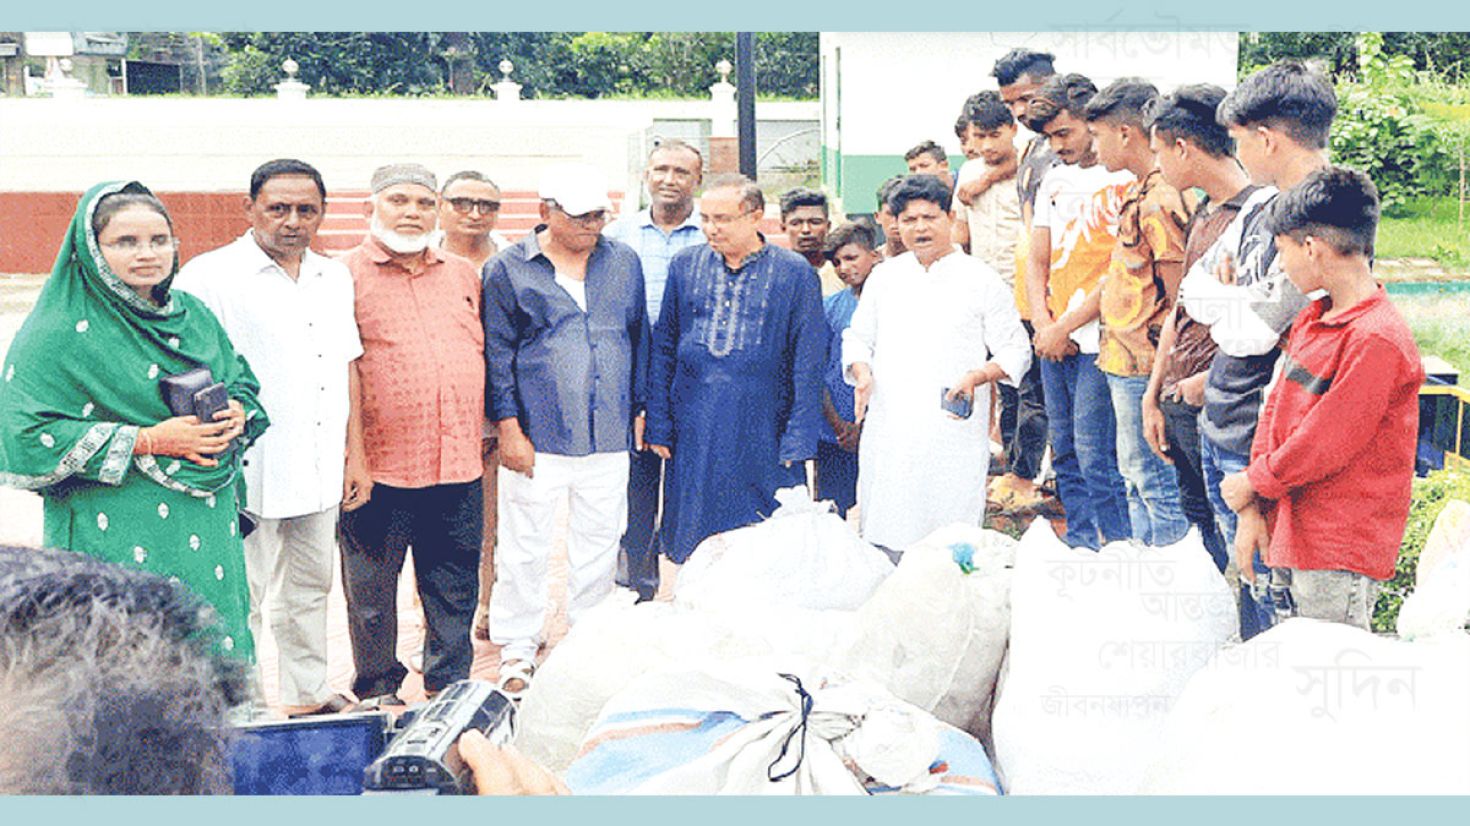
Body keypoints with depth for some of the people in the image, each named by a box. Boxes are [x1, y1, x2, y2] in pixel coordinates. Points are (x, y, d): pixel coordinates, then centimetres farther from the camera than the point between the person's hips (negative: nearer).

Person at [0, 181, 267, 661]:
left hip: (206, 530, 6)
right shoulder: (58, 333, -7)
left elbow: (243, 382, 22)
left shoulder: (194, 315, 11)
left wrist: (236, 415, -3)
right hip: (115, 545, -6)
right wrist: (147, 441, -17)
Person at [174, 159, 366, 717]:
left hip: (319, 470, 6)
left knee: (309, 587, 18)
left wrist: (355, 455, 13)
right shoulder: (210, 276, -8)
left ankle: (307, 694, 33)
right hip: (246, 471, -6)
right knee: (238, 598, 1)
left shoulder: (335, 278, 12)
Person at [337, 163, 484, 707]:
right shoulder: (346, 275, -2)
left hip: (459, 463, 4)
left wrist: (489, 424, 15)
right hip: (379, 465, -4)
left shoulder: (463, 275, 14)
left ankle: (450, 685, 27)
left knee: (455, 585, 12)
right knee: (371, 586, 8)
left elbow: (485, 351, 22)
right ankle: (377, 689, 24)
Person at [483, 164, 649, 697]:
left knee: (600, 544, 11)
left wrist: (639, 409, 13)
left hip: (609, 438, 3)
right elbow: (497, 354, -2)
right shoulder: (508, 270, 0)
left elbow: (639, 339, 17)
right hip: (537, 438, -3)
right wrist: (508, 427, -7)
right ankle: (517, 651, 15)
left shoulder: (624, 263, 10)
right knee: (526, 548, 2)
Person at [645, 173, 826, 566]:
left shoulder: (794, 272, -2)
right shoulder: (685, 265, 7)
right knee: (693, 551, 8)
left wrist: (798, 443, -7)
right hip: (694, 432, 3)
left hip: (763, 433, -2)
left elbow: (807, 365, -2)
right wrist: (659, 426, 5)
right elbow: (663, 350, 10)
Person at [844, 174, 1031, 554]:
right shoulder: (885, 276, 14)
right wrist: (862, 373, 0)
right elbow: (858, 337, 22)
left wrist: (976, 377, -14)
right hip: (888, 433, 3)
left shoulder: (979, 279, 4)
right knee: (883, 541, 2)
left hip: (953, 435, -3)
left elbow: (1016, 350, 5)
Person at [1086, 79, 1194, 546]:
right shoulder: (1140, 192, 12)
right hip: (1125, 360, 11)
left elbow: (1178, 299, -18)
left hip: (1142, 366, -11)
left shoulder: (1161, 201, -19)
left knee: (1157, 484, -1)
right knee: (1135, 477, 19)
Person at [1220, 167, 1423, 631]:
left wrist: (1252, 484, -5)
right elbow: (1276, 411, 11)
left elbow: (1324, 445, -20)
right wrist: (1252, 511, 3)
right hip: (1290, 534, 9)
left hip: (1339, 557, -9)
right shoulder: (1311, 321, 11)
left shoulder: (1377, 339, -19)